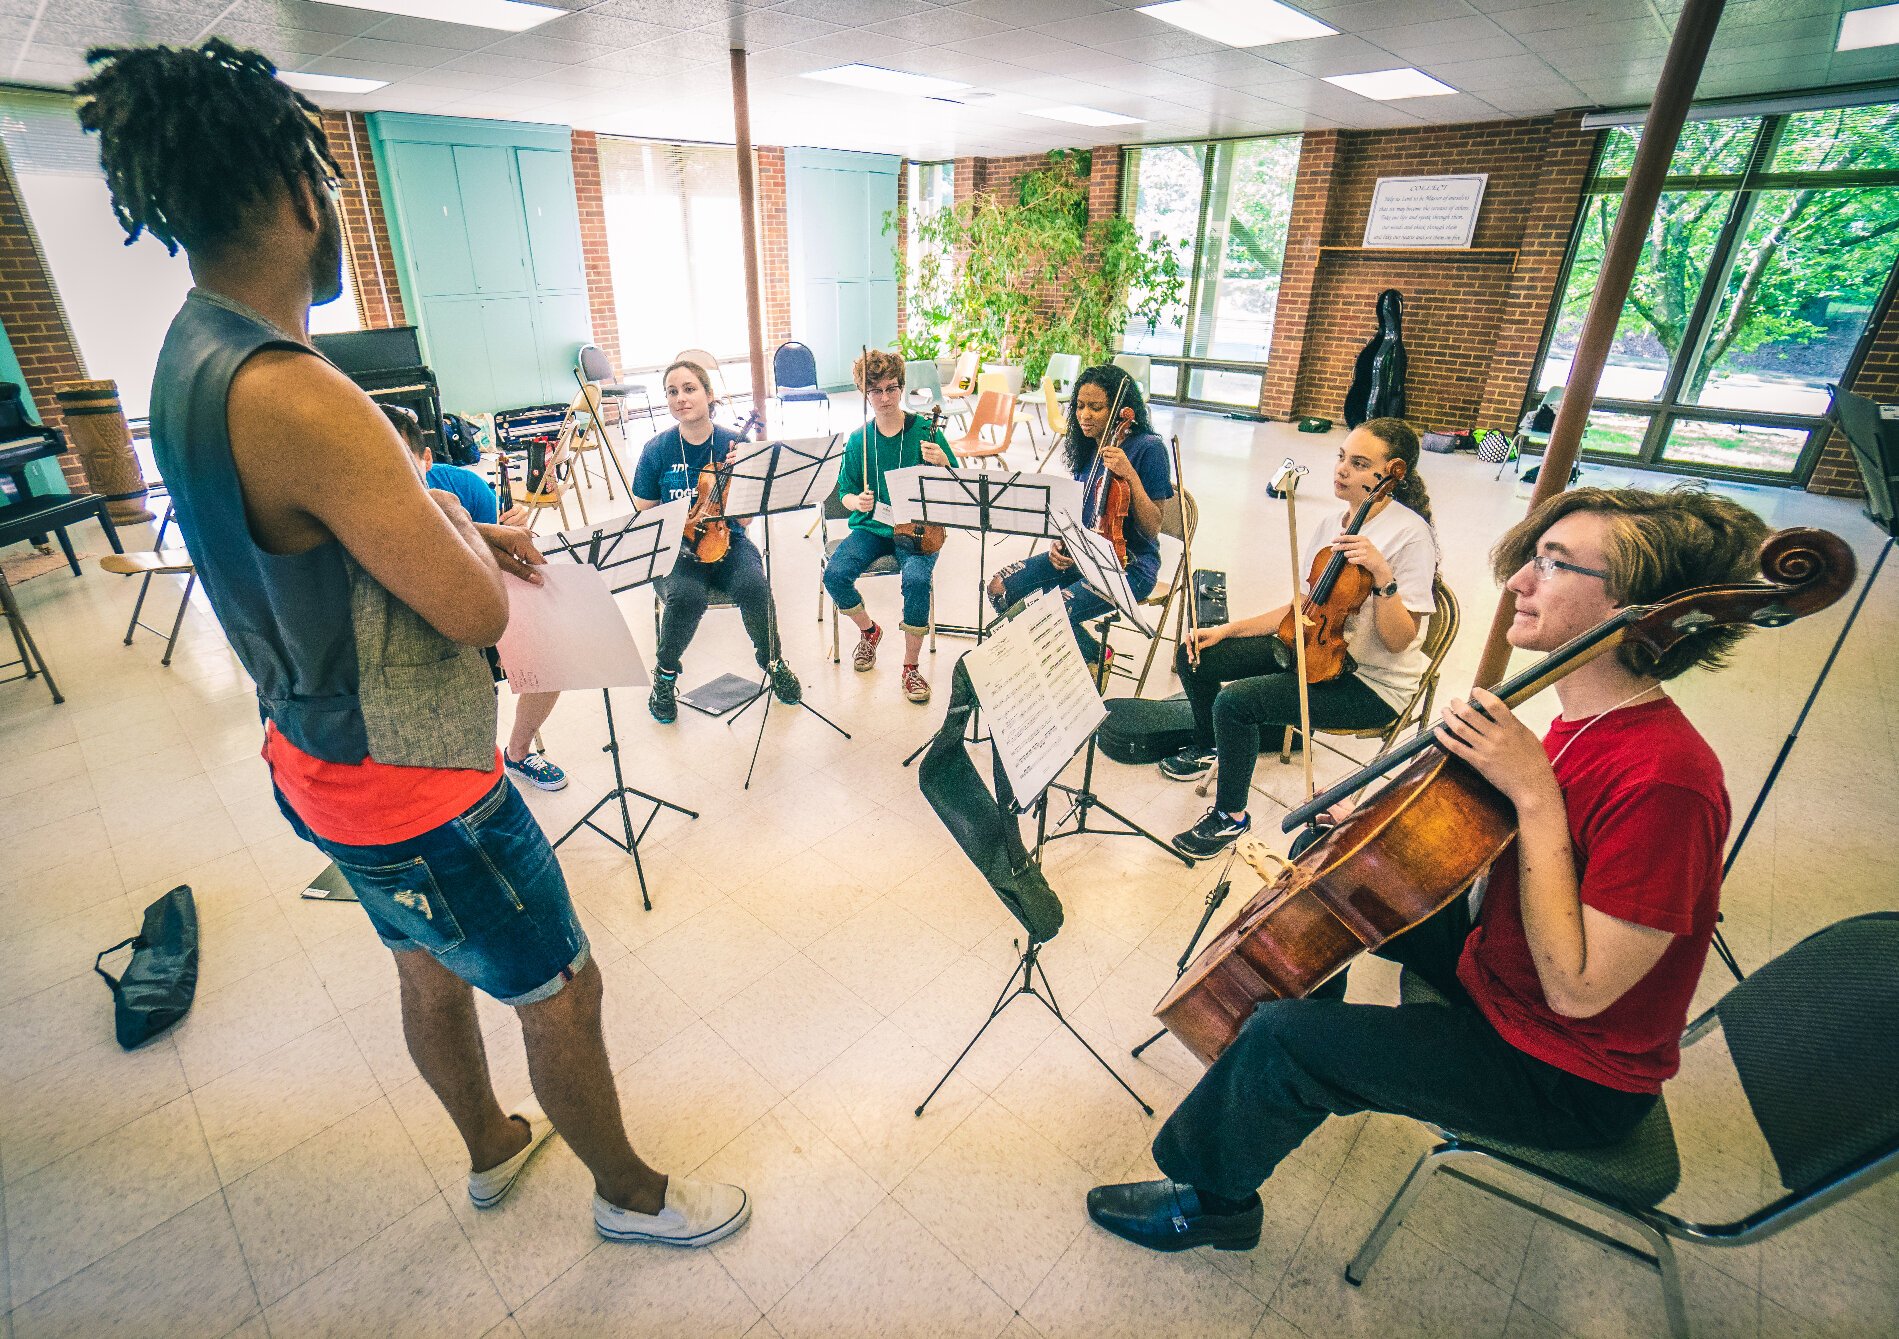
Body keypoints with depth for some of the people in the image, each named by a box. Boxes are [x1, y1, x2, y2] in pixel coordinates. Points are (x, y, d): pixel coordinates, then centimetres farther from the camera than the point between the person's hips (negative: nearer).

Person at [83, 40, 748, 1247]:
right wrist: (451, 518, -4)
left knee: (433, 973, 28)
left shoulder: (194, 361, 3)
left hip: (331, 759, 9)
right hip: (412, 786, -9)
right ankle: (633, 1194, 38)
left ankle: (492, 1148, 55)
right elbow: (477, 613, -23)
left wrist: (464, 535, 4)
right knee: (562, 992, 11)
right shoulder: (291, 396, -29)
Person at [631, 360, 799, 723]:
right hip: (675, 548, 0)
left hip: (727, 542, 1)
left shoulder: (734, 444, -3)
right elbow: (644, 516, 4)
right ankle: (665, 673, -2)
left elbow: (745, 516, -4)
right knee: (687, 595, -33)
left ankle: (772, 660, 1)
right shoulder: (656, 451, -3)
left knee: (754, 586, -31)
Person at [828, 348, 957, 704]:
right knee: (835, 573, -23)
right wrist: (856, 501, -13)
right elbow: (845, 493, 11)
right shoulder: (859, 439, 2)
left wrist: (942, 463, -23)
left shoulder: (926, 431, -4)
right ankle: (869, 631, 11)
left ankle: (911, 667, -11)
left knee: (916, 579, -33)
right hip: (872, 527, 3)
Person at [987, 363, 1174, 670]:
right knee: (1000, 587, -10)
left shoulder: (1148, 448, -12)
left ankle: (1094, 657, 3)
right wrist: (1060, 541, -1)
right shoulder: (1087, 448, 7)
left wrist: (1130, 475, -25)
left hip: (1129, 566, -7)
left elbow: (1151, 529, -15)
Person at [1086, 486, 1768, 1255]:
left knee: (1280, 1037, -18)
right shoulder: (1589, 717, -4)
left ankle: (1213, 1200, 14)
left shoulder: (1665, 776, -33)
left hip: (1572, 1080, -8)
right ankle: (1326, 1067, 37)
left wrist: (1534, 794, -34)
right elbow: (1490, 847, 7)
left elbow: (1577, 989, -30)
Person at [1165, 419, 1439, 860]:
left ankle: (1231, 815, -4)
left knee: (1235, 700, -27)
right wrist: (1230, 629, 3)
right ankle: (1208, 746, 29)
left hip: (1373, 683, -8)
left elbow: (1398, 641, -20)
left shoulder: (1409, 534, -18)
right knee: (1195, 655, 0)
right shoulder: (1335, 524, 5)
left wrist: (1383, 576, -33)